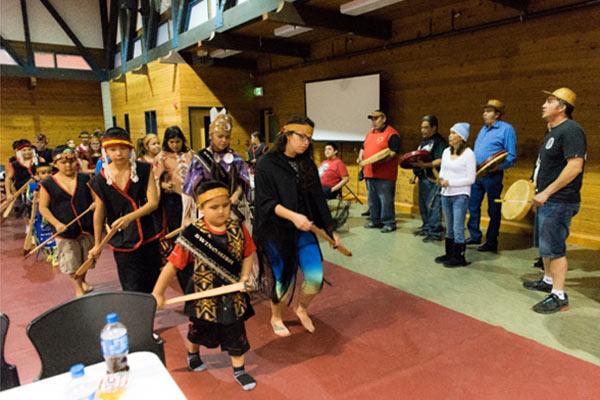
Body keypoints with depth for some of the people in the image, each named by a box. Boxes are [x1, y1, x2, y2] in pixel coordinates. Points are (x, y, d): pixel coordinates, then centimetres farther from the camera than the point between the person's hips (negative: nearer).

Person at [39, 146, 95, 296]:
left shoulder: (85, 179, 2)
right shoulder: (48, 184, -3)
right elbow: (43, 207, -1)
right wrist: (57, 224, -13)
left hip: (88, 228, 2)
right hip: (65, 232, -2)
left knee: (86, 260, 15)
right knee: (72, 264, 6)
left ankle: (82, 281, 42)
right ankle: (78, 287, 29)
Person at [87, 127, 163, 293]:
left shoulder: (144, 170, -6)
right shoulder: (99, 180, -4)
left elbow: (153, 202, -12)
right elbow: (99, 213, 6)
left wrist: (129, 217, -27)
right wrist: (97, 244, 11)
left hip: (149, 237, 1)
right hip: (124, 243, 0)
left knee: (152, 288, 13)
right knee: (133, 292, 1)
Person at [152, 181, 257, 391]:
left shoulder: (238, 228, -14)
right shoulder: (192, 234, -22)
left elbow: (247, 254, 1)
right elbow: (173, 264, -17)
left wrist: (245, 276, -14)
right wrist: (158, 293, -12)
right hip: (203, 294, -1)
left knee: (236, 332, 13)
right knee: (199, 328, 25)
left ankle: (239, 370, 35)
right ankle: (192, 354, 57)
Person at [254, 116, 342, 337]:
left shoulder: (307, 164, 5)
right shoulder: (266, 164, -10)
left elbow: (318, 199, 9)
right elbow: (266, 202, -16)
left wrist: (330, 229, 9)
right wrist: (292, 216, -30)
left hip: (303, 230, 5)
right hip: (276, 231, -4)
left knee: (315, 277, -1)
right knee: (283, 277, 7)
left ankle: (302, 309, 32)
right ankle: (276, 317, 37)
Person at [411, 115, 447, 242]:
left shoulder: (439, 141, -10)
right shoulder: (424, 141, 19)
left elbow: (440, 161, -21)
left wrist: (425, 165, -28)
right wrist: (415, 175, 21)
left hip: (434, 179, -9)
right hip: (423, 178, 9)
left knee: (432, 205, -9)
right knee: (423, 205, 14)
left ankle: (435, 232, -3)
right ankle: (426, 227, 26)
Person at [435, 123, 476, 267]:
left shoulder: (468, 154, -10)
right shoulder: (446, 151, 8)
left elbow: (471, 179, -12)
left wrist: (450, 182, -17)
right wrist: (441, 179, -7)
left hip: (460, 196, -6)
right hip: (445, 195, 6)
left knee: (458, 228, -3)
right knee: (449, 228, 15)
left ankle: (459, 257, 8)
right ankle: (449, 254, 26)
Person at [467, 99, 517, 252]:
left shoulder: (506, 129, -7)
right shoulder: (484, 128, 16)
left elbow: (511, 156, -13)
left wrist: (497, 167, -26)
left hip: (492, 175, -7)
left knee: (493, 210, 3)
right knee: (473, 205, 10)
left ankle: (491, 242, 13)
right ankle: (475, 236, 24)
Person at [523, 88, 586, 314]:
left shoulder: (570, 130, -17)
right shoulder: (553, 131, 15)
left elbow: (575, 166, -26)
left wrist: (547, 192, -23)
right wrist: (541, 193, 18)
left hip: (559, 202, -10)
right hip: (548, 200, 10)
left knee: (554, 247, -5)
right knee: (546, 244, 20)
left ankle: (559, 297, 4)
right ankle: (548, 281, 35)